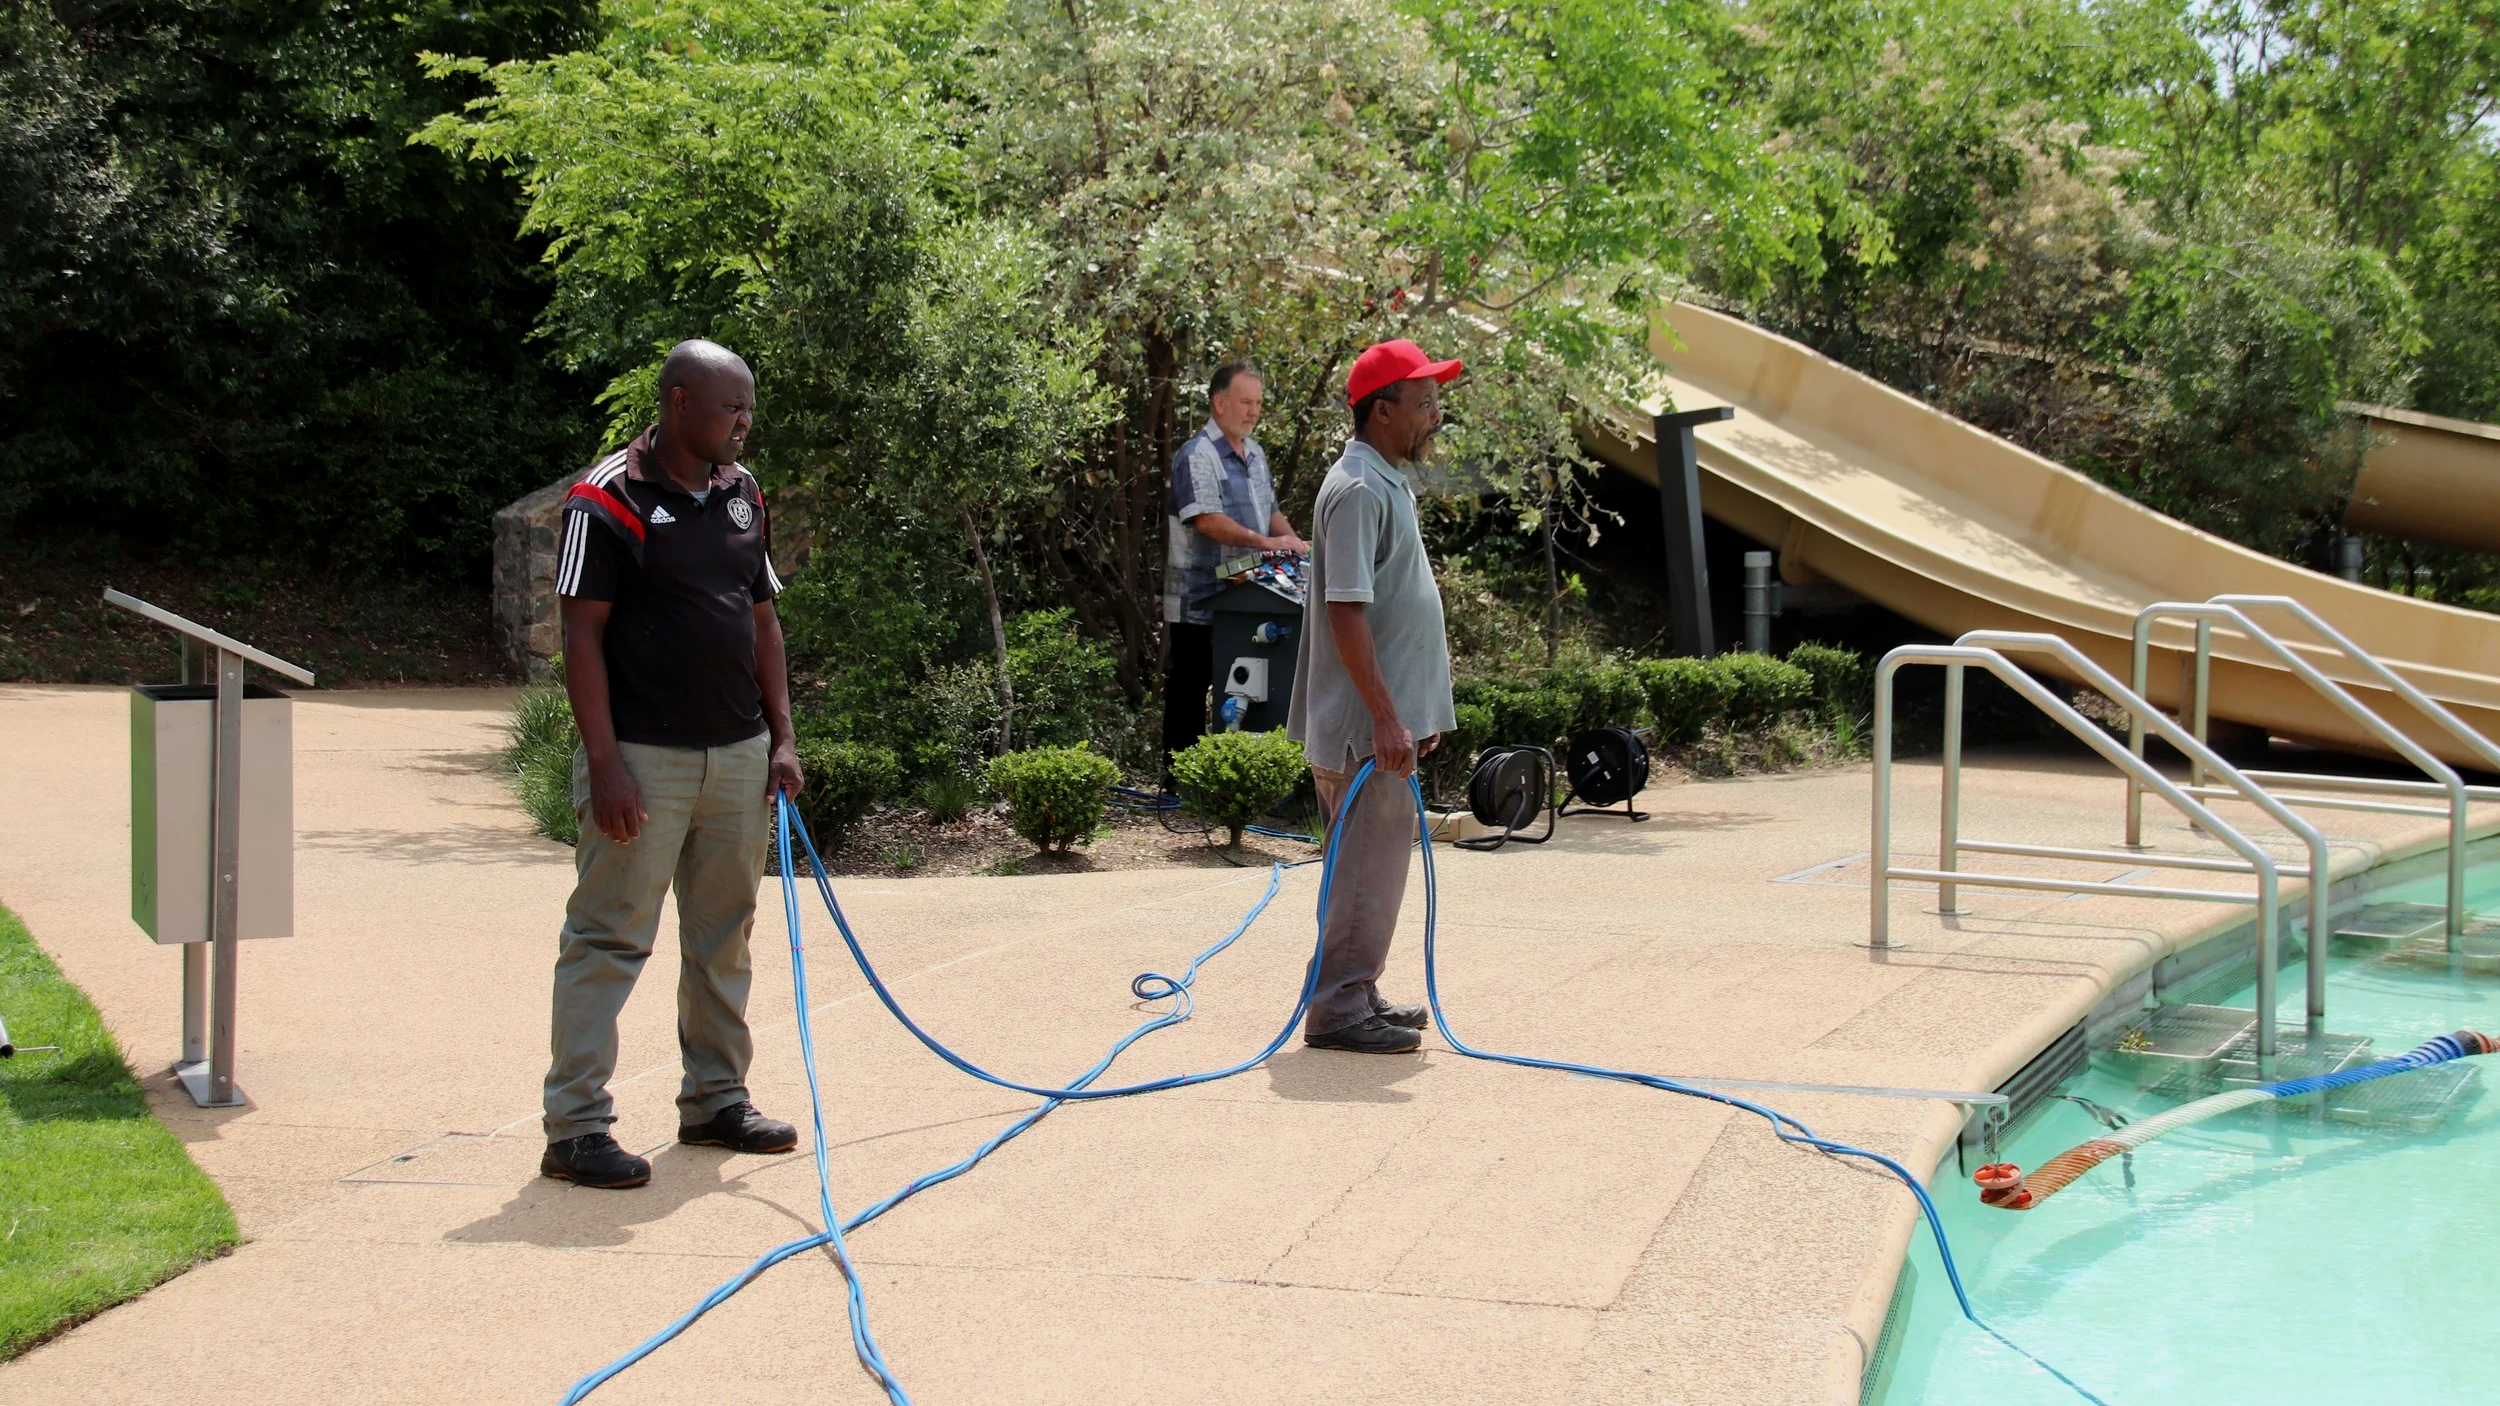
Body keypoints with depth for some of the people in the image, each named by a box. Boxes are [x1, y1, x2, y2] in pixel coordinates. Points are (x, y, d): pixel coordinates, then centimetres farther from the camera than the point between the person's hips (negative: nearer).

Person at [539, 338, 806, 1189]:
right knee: (608, 937, -4)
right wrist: (604, 764, -17)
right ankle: (575, 1126, 0)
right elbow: (582, 633, -12)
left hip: (739, 755, 7)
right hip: (644, 759, -7)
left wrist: (782, 738, 10)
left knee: (723, 936, 14)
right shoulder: (608, 499, -10)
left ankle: (716, 1100, 26)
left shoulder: (742, 496, 11)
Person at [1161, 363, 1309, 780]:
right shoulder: (1198, 455, -14)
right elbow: (1206, 519, -26)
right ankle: (1178, 773, 7)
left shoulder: (1254, 454, 15)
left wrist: (1293, 541, 2)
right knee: (1190, 687, 0)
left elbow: (1269, 509, 22)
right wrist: (1266, 542, -31)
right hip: (1199, 599, -8)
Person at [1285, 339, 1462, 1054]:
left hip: (1388, 719, 10)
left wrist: (1415, 713, 22)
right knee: (1369, 864, -6)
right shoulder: (1358, 490, -17)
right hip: (1366, 725, -10)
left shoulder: (1389, 484, 16)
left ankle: (1358, 994, 23)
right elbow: (1347, 613, -22)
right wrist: (1385, 719, -25)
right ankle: (1338, 1009, 0)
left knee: (1374, 861, 15)